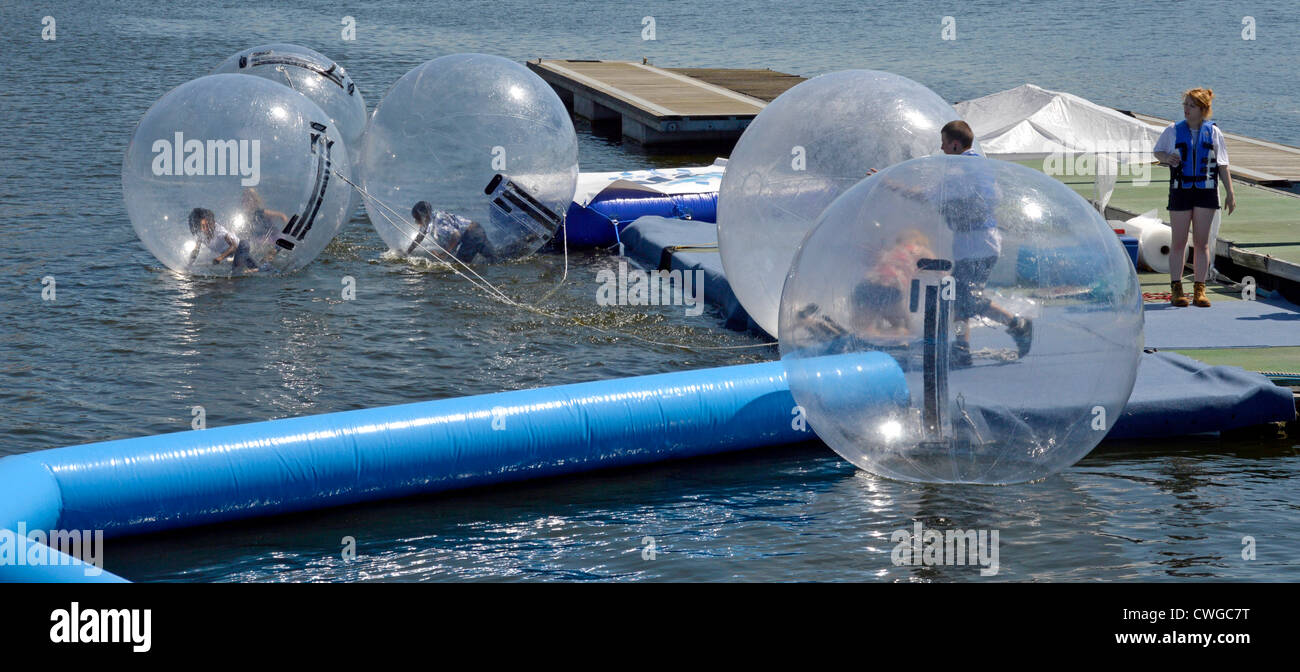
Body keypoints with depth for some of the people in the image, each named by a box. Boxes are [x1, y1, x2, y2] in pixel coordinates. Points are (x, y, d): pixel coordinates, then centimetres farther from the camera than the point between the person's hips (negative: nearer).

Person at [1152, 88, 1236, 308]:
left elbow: (1222, 166, 7)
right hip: (1180, 190, 0)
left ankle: (1199, 289, 8)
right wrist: (1166, 158, -9)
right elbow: (1157, 151, 14)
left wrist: (1230, 194, 3)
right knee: (1179, 242, 2)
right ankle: (1176, 289, 9)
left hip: (1206, 191, 0)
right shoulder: (1174, 131, 2)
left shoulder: (1213, 132, 2)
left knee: (1202, 243, 2)